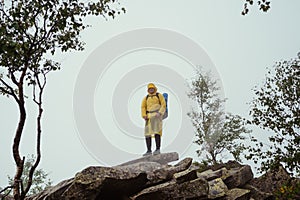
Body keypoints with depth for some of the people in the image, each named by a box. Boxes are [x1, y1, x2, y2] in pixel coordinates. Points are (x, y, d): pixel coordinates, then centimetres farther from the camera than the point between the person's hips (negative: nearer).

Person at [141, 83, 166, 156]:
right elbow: (143, 107, 10)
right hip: (149, 116, 4)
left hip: (157, 115, -4)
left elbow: (163, 105, -2)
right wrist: (144, 116, -5)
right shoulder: (146, 98, 16)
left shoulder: (159, 95, 7)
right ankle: (149, 151, 4)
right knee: (147, 133, -1)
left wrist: (159, 113, -16)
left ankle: (158, 149, -17)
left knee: (156, 131, -18)